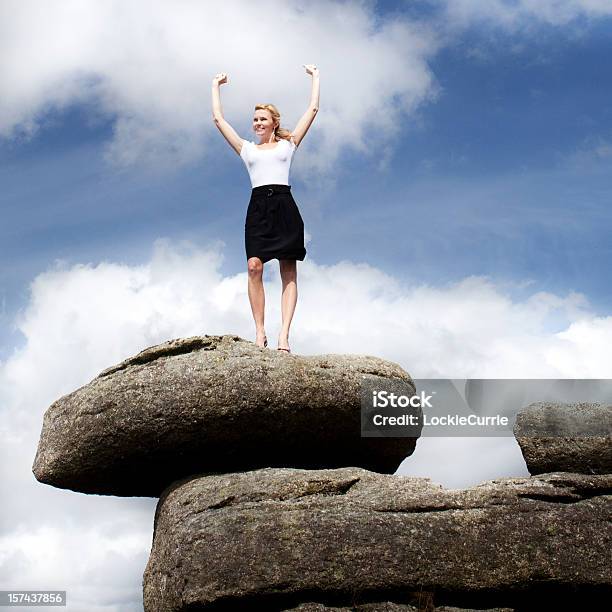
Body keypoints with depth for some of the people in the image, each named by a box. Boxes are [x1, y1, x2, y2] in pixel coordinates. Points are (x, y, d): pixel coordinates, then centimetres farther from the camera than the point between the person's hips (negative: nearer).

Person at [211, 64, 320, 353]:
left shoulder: (287, 144, 16)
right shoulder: (247, 148, 21)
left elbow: (313, 109, 15)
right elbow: (218, 118, 24)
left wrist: (314, 76, 22)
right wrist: (216, 85, 32)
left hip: (284, 206, -1)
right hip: (258, 207, 1)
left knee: (289, 272, -7)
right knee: (254, 267, -15)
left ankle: (284, 333, -14)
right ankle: (259, 331, -13)